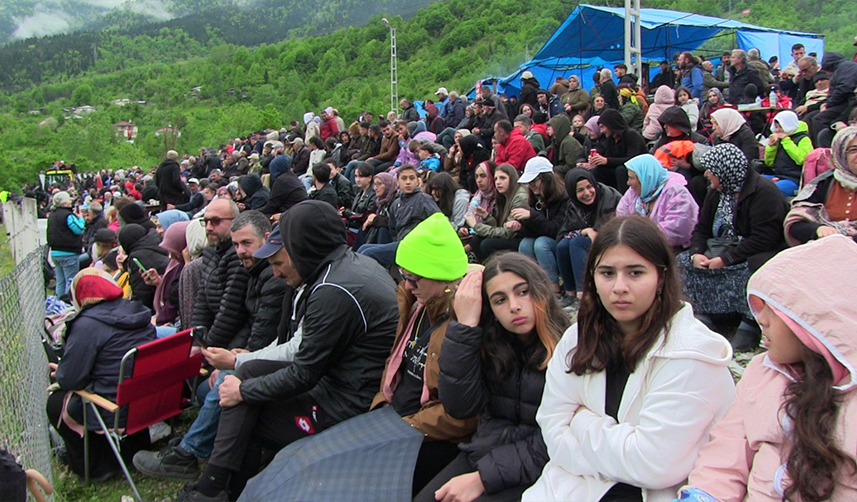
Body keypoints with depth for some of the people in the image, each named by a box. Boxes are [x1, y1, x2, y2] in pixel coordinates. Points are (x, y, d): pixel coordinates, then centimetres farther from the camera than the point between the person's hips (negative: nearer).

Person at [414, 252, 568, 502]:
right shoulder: (489, 343, 2)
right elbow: (460, 407, -9)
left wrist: (483, 477, -18)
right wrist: (465, 325, -13)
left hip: (533, 470, -4)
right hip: (481, 453, 5)